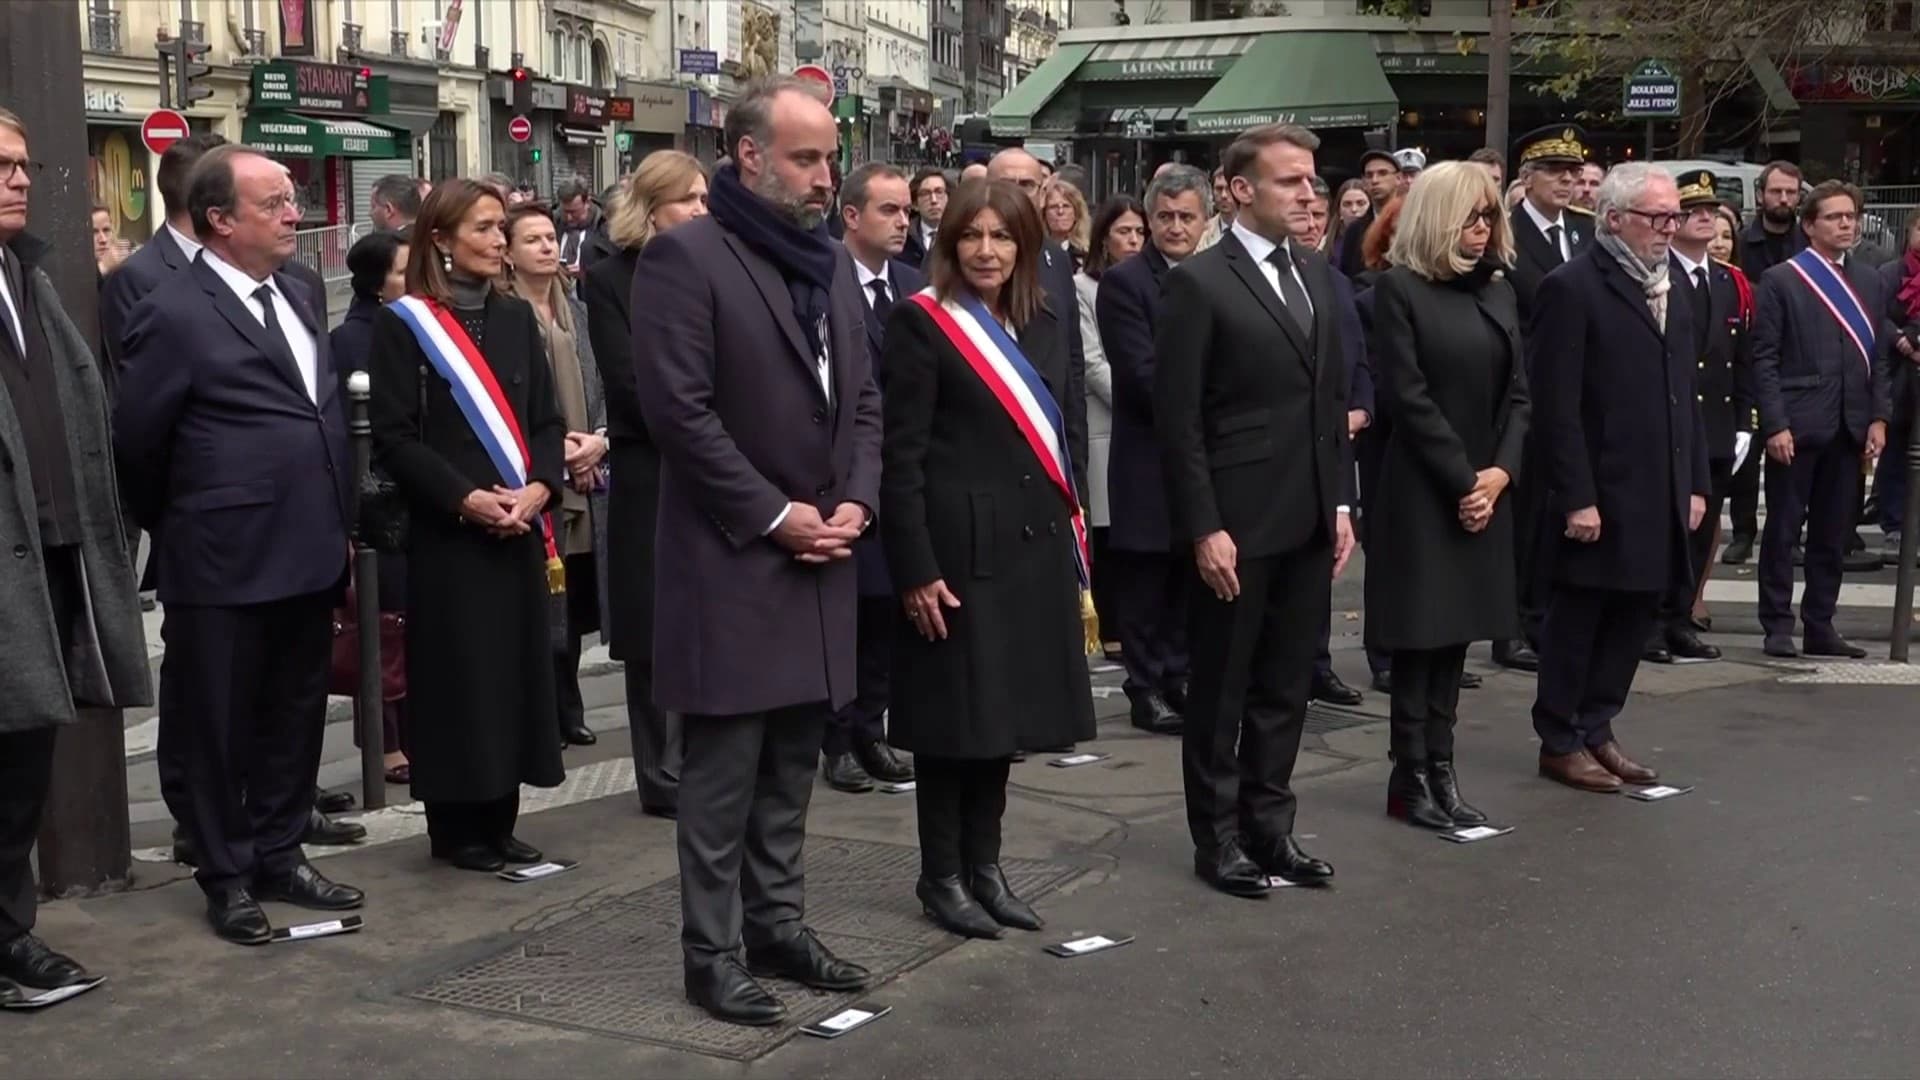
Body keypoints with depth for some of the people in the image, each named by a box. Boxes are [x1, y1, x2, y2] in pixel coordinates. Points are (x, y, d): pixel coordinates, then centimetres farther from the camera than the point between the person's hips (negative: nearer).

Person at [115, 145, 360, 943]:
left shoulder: (292, 296, 11)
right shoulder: (175, 314, -13)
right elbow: (135, 440, -7)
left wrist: (336, 523, 15)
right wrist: (176, 527, 5)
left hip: (308, 554, 7)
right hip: (227, 563, -7)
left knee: (294, 718, 16)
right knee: (220, 727, 7)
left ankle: (278, 855, 30)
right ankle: (227, 877, 20)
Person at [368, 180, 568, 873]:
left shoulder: (517, 318, 12)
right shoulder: (403, 324, -4)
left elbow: (547, 420, 10)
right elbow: (394, 436, -9)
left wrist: (539, 487, -8)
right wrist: (465, 498, -17)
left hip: (522, 528, 5)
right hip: (447, 532, -5)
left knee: (516, 669, 7)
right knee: (457, 677, -1)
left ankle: (499, 820, 17)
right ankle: (455, 828, 10)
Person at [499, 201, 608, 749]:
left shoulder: (576, 312, 13)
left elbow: (600, 386, 13)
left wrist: (599, 439, -4)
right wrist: (553, 448, -14)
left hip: (585, 479, 6)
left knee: (574, 601, 10)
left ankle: (567, 711, 21)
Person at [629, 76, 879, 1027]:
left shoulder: (831, 264, 13)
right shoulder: (685, 255, -11)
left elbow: (863, 398, 15)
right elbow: (677, 408, -17)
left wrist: (855, 501, -1)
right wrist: (775, 516, -16)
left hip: (820, 556, 7)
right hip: (733, 559, -7)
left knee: (792, 764, 14)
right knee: (724, 770, 0)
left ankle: (779, 925, 25)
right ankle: (712, 952, 10)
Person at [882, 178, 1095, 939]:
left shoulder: (1041, 325, 13)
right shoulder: (922, 322, -7)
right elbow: (902, 455, -11)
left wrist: (1071, 545, 10)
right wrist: (916, 568, -17)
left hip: (1032, 544, 6)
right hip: (958, 548, -6)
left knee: (1005, 710, 12)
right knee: (956, 713, 2)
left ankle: (984, 865, 24)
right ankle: (941, 876, 15)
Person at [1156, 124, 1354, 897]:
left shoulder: (1317, 275, 11)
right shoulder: (1199, 283, -10)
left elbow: (1333, 398, 15)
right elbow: (1179, 419, -12)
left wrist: (1339, 502, 9)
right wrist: (1203, 528, -16)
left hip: (1309, 520, 6)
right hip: (1237, 522, -6)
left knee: (1285, 687, 13)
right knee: (1222, 689, 6)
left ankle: (1269, 826, 25)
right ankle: (1217, 837, 18)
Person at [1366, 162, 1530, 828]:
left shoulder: (1497, 290, 12)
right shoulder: (1400, 289, -7)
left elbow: (1518, 393, 8)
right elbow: (1409, 397, -13)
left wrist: (1499, 471, -7)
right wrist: (1462, 480, -14)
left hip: (1486, 487, 6)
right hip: (1423, 488, -6)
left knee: (1456, 632, 8)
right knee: (1421, 633, -1)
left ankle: (1440, 769, 14)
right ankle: (1410, 778, 8)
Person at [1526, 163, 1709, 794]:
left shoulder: (1669, 292, 15)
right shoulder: (1572, 288, -11)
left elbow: (1684, 395, 17)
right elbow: (1556, 405, -15)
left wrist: (1695, 482, 12)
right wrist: (1576, 497, -18)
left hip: (1660, 497, 8)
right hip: (1599, 498, -8)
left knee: (1633, 618, 12)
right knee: (1576, 622, 4)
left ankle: (1596, 728, 25)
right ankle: (1560, 742, 15)